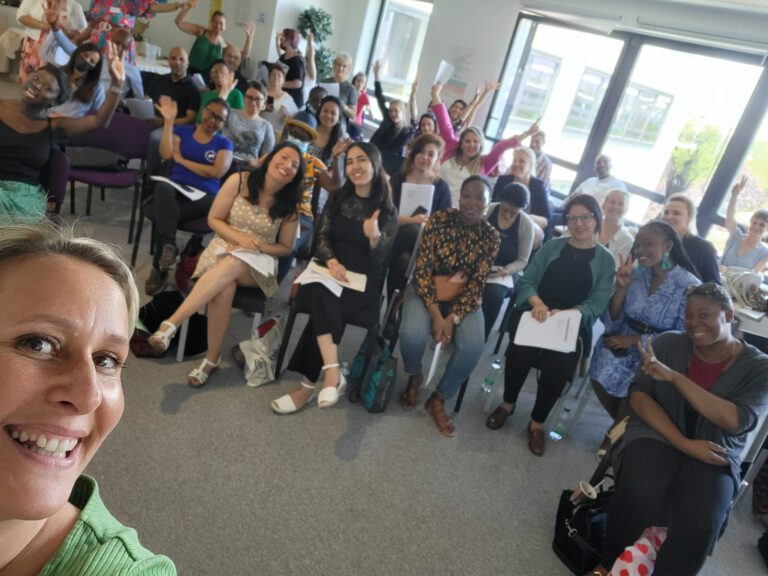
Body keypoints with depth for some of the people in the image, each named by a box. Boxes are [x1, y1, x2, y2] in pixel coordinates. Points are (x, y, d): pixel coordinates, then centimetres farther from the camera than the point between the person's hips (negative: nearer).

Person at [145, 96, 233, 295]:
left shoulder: (224, 144, 8)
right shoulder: (183, 130, 13)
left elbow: (218, 172, -9)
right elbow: (166, 154, -4)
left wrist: (182, 160, -3)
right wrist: (169, 121, -8)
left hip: (204, 195, -2)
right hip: (176, 187, 2)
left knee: (164, 214, -32)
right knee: (162, 187, -36)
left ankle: (159, 267, -22)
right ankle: (169, 244, -36)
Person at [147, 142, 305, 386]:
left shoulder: (289, 206, -2)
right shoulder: (239, 181, -4)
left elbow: (285, 247, 5)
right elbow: (214, 219, 0)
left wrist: (260, 247, -15)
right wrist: (239, 237, -17)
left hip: (259, 264, 0)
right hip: (223, 248, 1)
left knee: (233, 264, -38)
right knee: (224, 288, -36)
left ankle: (171, 324, -40)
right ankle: (212, 356, -24)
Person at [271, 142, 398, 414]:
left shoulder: (387, 210, 1)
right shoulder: (338, 198, 11)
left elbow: (379, 261, -5)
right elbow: (322, 237, 4)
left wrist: (374, 236, -27)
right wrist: (331, 261, -17)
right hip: (330, 271, 2)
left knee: (325, 306, -30)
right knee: (324, 297, -33)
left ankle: (309, 384, -24)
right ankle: (332, 373, -39)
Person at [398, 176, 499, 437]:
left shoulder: (490, 237, -6)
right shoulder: (440, 219, -12)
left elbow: (476, 285, -8)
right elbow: (422, 270, -14)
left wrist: (452, 319, -21)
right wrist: (435, 314, -22)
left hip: (463, 298, 2)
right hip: (426, 291, -1)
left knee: (473, 347, -24)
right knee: (412, 334, -30)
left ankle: (438, 399, 1)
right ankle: (414, 377, 6)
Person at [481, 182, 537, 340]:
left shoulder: (526, 225, -8)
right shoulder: (488, 210, -6)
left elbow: (522, 261, -3)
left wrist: (505, 271, -22)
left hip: (507, 271, -1)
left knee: (493, 293, -34)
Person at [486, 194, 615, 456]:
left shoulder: (605, 260, 6)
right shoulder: (552, 246, 9)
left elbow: (598, 303, -3)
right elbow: (527, 281, 3)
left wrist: (565, 315, -23)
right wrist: (538, 303, -20)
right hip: (535, 312, 1)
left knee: (559, 363, -28)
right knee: (520, 349, -29)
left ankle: (537, 422, -1)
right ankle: (507, 403, 2)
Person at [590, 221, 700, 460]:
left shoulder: (689, 286, -11)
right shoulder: (635, 273, -1)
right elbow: (611, 323, 0)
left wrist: (637, 340, -17)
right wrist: (621, 287, -15)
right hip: (623, 342, 3)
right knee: (601, 379, -22)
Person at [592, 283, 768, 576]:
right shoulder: (668, 343, 1)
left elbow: (737, 421, -17)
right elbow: (638, 395, -4)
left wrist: (674, 376, -24)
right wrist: (684, 443, -16)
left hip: (715, 453, 0)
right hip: (658, 435, 0)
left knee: (700, 524, -30)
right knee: (639, 498, -31)